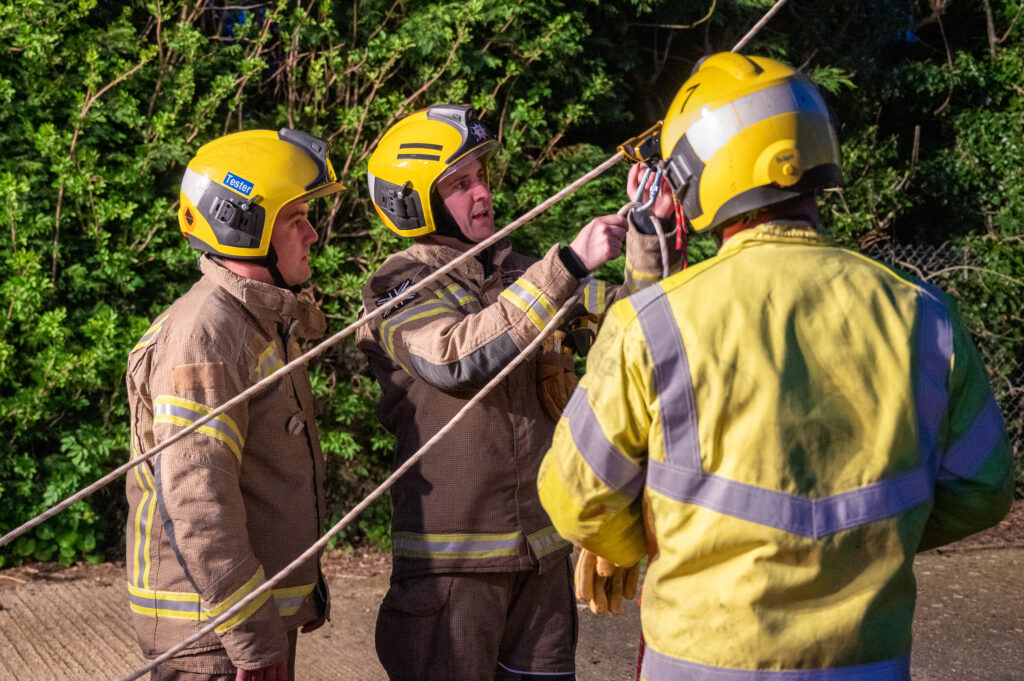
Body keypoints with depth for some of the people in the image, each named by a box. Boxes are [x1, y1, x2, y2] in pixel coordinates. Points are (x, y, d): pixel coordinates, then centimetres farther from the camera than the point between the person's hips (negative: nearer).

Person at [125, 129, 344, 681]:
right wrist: (252, 635, -24)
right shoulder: (202, 335, -19)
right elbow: (195, 500, -25)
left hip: (259, 613, 10)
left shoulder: (263, 325, 15)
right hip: (216, 631, -10)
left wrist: (301, 588, 24)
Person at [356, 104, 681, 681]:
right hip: (451, 557, -5)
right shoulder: (401, 288, -6)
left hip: (542, 547, 5)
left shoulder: (522, 275, 11)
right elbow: (457, 359, -25)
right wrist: (567, 266, -28)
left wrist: (650, 229, -8)